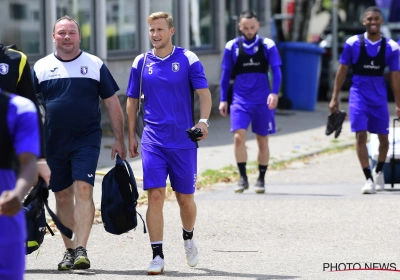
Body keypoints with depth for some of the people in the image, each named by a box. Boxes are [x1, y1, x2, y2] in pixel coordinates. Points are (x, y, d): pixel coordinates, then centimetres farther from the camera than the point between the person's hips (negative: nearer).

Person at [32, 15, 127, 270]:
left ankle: (81, 249, -19)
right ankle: (69, 250, 18)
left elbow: (112, 104, 6)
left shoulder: (95, 65, 3)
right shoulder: (41, 67, 5)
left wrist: (119, 140, 2)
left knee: (83, 191, -16)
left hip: (87, 141, -2)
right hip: (54, 143, 2)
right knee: (62, 196, 8)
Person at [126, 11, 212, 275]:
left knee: (185, 198, 7)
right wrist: (131, 136, 11)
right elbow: (132, 101, 14)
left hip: (184, 141, -1)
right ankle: (158, 256, -6)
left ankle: (188, 238, 36)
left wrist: (204, 121, -24)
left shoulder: (188, 60, -1)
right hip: (153, 141, 1)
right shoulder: (141, 63, 6)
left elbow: (204, 93, -6)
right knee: (155, 196, -10)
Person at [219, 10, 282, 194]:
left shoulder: (267, 46, -1)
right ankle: (243, 178, -5)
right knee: (239, 137, -15)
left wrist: (274, 93, -18)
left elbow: (276, 71, -3)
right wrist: (223, 100, 6)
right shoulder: (232, 47, 2)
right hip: (240, 99, 0)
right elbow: (226, 75, 9)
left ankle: (261, 179, 18)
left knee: (262, 140, 6)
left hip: (262, 101, 0)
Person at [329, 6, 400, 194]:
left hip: (379, 96, 2)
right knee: (361, 135, -12)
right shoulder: (353, 43, -4)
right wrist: (335, 98, 2)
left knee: (383, 138, 10)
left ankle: (379, 171, 36)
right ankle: (369, 179, -10)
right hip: (359, 94, -2)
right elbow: (342, 71, 3)